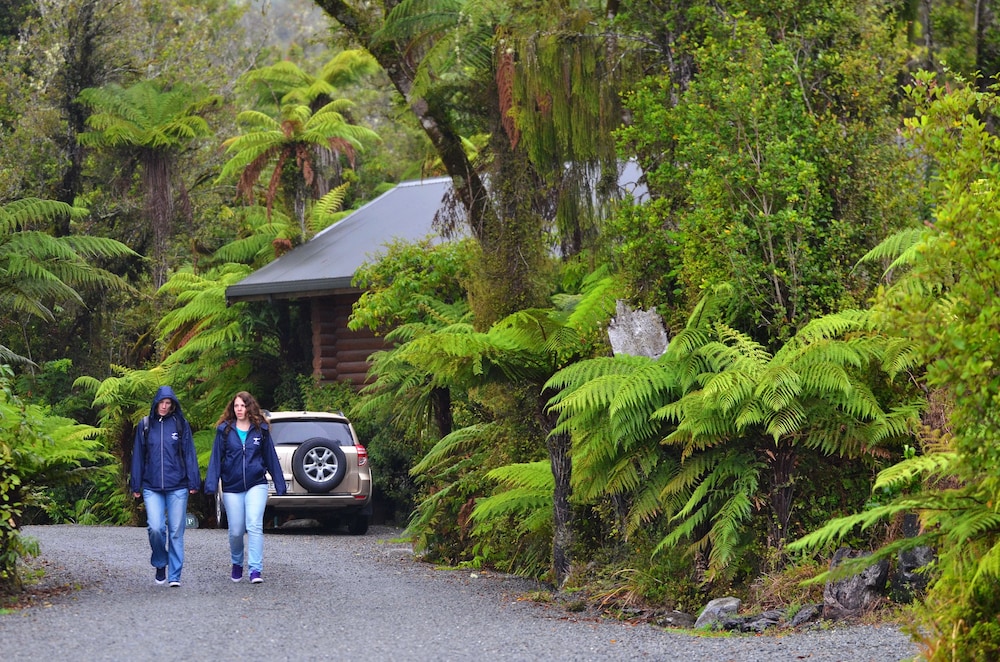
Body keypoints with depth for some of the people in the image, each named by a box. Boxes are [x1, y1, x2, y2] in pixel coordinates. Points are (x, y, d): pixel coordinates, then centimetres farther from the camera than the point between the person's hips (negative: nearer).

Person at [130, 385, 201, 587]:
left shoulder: (180, 425, 4)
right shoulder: (145, 425, 7)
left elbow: (189, 454, 4)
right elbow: (138, 456, 11)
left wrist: (193, 482, -2)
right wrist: (136, 485, 8)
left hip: (177, 487, 0)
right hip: (152, 487, 1)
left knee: (176, 532, 1)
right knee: (155, 528, -13)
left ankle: (174, 576, 7)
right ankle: (160, 564, 13)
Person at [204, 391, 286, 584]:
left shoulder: (261, 430, 4)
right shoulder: (225, 430, 3)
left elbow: (271, 457, 8)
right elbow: (216, 458, 2)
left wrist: (279, 484, 9)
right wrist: (211, 484, -6)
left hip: (256, 485, -1)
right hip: (232, 488, 1)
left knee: (255, 526, -16)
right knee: (236, 531, 6)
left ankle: (255, 569, -17)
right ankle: (237, 564, 32)